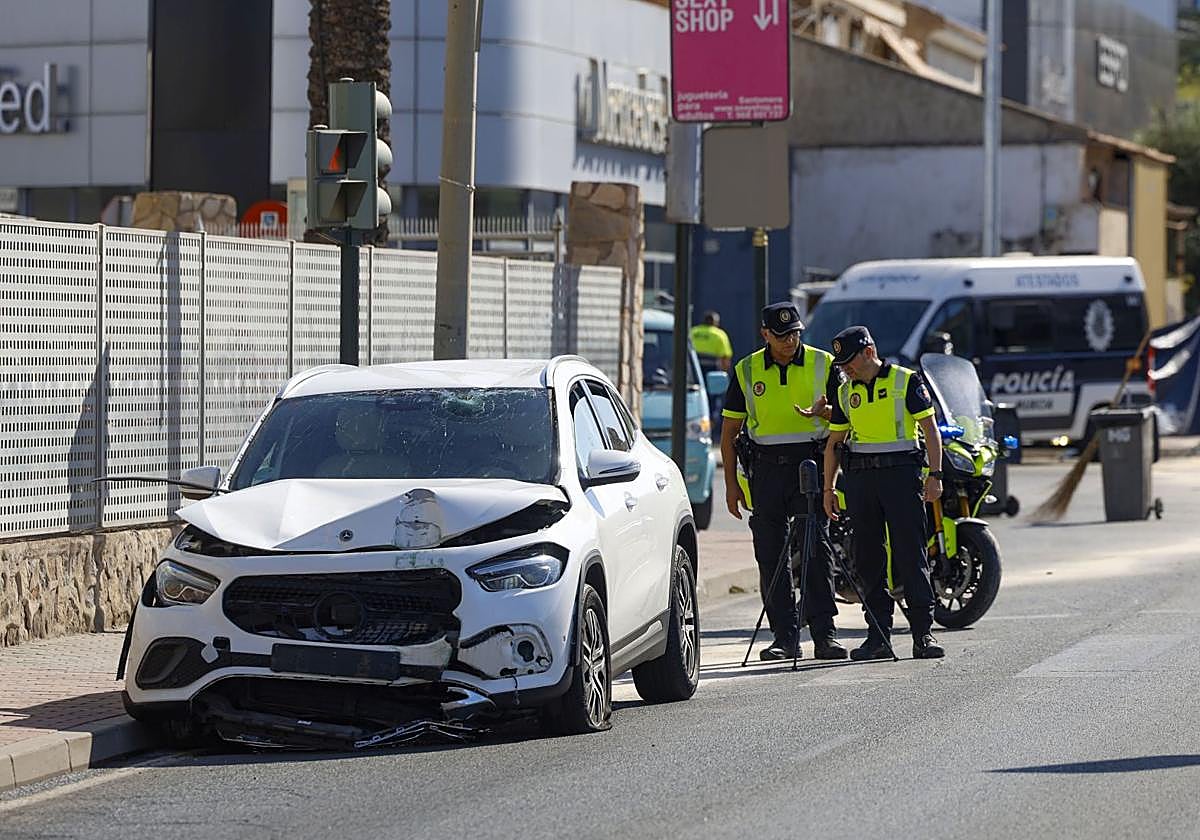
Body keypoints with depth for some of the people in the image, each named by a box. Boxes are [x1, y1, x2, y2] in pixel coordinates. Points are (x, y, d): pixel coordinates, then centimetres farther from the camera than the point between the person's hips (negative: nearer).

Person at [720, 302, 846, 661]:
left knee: (816, 548, -9)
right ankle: (784, 637, 8)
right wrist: (731, 483, 5)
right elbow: (730, 431, 11)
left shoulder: (823, 364, 5)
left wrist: (823, 412, -15)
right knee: (770, 555, 2)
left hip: (810, 463, -2)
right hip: (766, 467, 2)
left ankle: (825, 634, -7)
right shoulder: (747, 371, 8)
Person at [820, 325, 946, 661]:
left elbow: (930, 429, -1)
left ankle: (923, 632, -7)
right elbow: (834, 442, 19)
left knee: (911, 554, -8)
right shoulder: (844, 393, 14)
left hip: (901, 472, -5)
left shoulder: (907, 381, 0)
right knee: (868, 558, 4)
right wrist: (828, 489, 14)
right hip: (860, 477, 5)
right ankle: (878, 635, 7)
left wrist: (935, 475, -8)